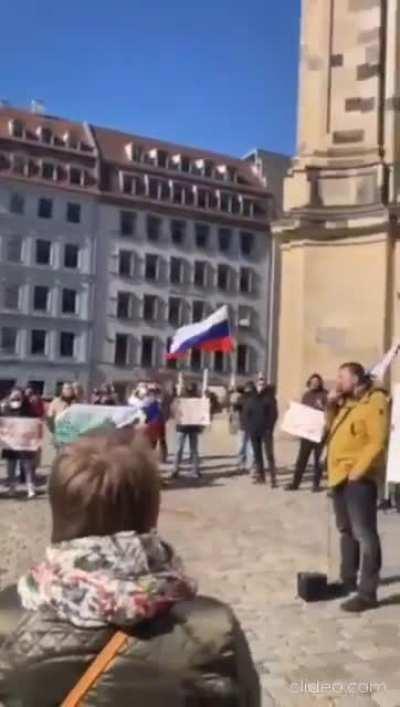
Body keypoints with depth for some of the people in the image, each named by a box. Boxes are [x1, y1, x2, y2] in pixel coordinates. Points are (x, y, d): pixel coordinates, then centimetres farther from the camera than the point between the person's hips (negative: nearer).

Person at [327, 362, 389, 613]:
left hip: (359, 478, -9)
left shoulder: (375, 401, -11)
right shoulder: (347, 402, 16)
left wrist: (357, 470, -20)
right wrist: (331, 405, 10)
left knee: (364, 534, -7)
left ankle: (367, 593, -2)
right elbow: (332, 429, 26)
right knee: (347, 531, 17)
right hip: (339, 476, 9)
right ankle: (348, 580, 29)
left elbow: (378, 441, -18)